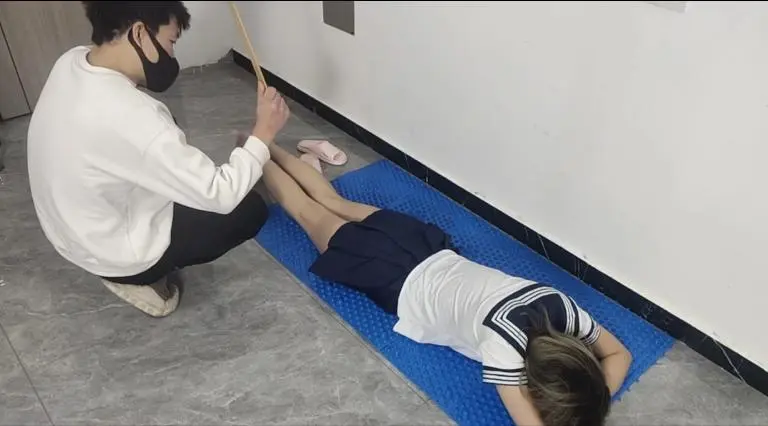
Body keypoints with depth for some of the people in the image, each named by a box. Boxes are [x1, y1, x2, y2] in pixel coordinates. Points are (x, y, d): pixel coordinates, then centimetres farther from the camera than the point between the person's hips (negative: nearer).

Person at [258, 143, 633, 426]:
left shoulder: (559, 306, -23)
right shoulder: (503, 340, -40)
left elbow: (619, 353, -7)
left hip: (434, 256, 5)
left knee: (337, 204, 24)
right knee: (314, 216, 19)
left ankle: (270, 147, 47)